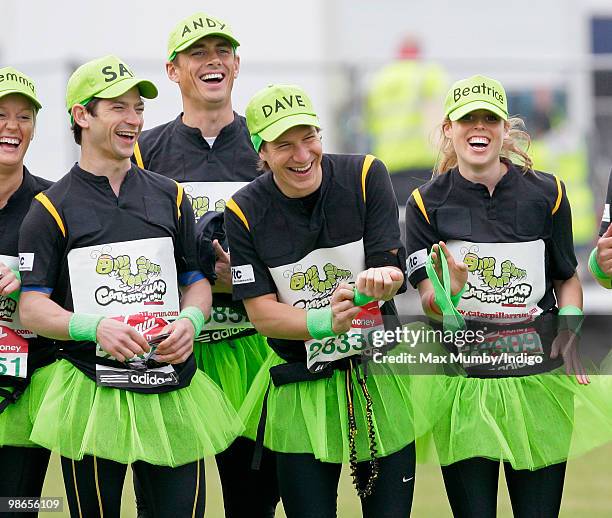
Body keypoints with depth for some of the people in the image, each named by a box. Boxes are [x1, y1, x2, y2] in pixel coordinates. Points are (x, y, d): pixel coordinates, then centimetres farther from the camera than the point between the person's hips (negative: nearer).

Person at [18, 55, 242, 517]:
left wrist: (189, 320, -6)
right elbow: (32, 309, -3)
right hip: (93, 398, -3)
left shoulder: (168, 197, 13)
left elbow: (197, 282, 18)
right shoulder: (52, 209, 2)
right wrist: (96, 327, -20)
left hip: (173, 393, 3)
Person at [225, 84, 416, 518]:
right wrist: (324, 323, -29)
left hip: (380, 379, 1)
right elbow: (261, 312, -9)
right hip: (302, 394, -1)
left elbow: (392, 271, -9)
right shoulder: (245, 212, -7)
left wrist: (375, 282, -35)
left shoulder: (365, 176, -7)